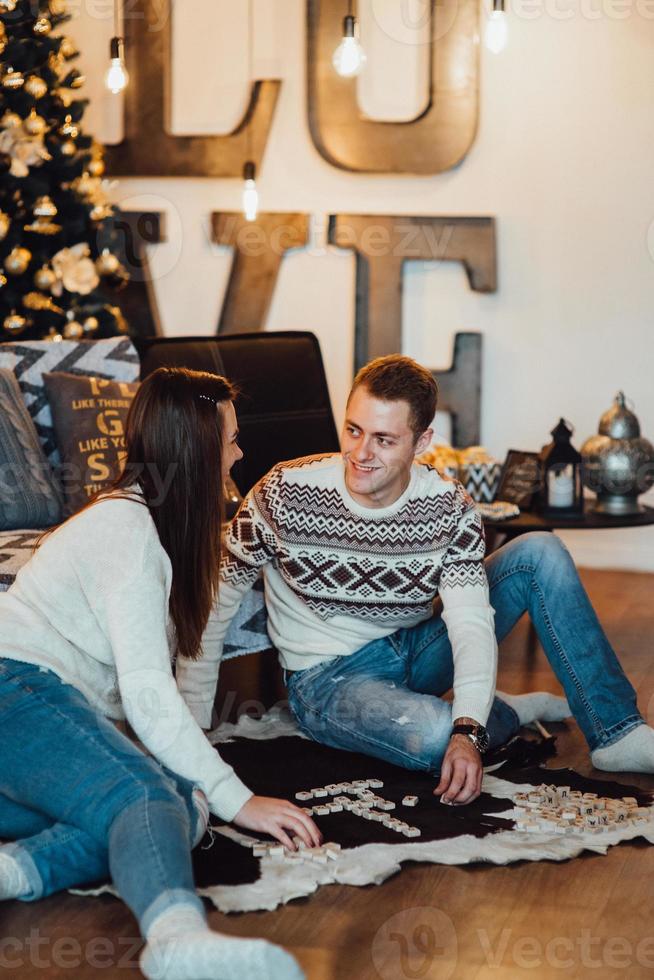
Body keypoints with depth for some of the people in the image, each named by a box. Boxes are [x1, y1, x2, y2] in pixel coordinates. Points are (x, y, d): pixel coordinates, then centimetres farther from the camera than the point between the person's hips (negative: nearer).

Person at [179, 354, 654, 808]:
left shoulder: (450, 508, -13)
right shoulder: (285, 495, -20)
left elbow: (471, 622, -22)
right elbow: (216, 598, -10)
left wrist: (468, 731, -38)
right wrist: (193, 722, -11)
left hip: (418, 651, 4)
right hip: (330, 677, -4)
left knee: (540, 552, -12)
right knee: (432, 735, -37)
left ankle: (616, 734, -8)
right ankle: (513, 712, 0)